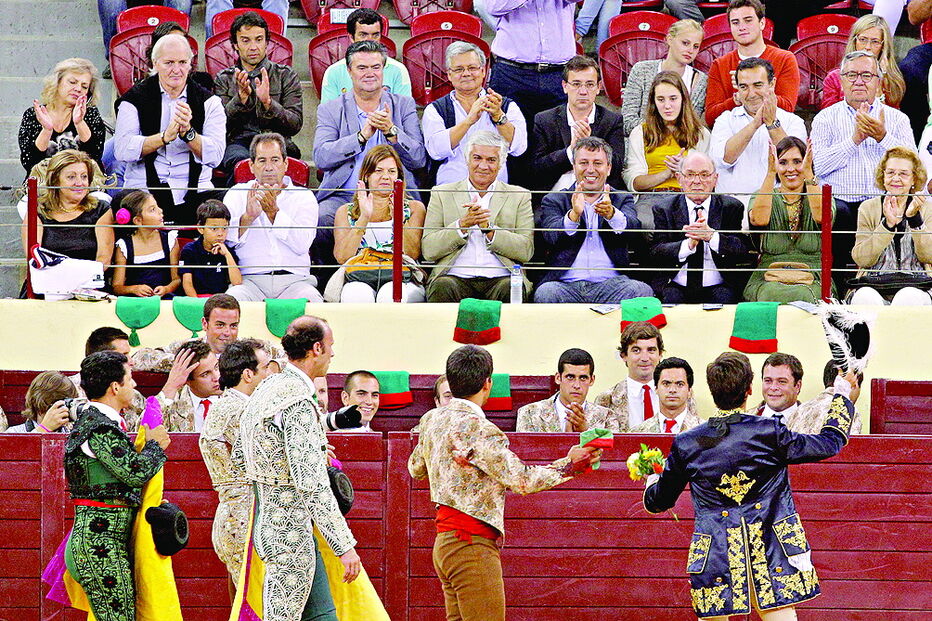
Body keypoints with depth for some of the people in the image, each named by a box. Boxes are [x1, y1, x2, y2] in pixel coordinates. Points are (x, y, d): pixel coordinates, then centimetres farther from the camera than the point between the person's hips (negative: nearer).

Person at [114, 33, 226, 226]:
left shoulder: (208, 102, 9)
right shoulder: (135, 99, 6)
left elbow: (215, 156, -3)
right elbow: (122, 150, -10)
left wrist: (187, 132, -20)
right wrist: (165, 137, -21)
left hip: (195, 190, 2)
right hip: (144, 187, -2)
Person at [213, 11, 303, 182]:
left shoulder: (286, 76, 16)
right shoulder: (224, 79, 19)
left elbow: (296, 124, 4)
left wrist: (268, 103, -12)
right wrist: (241, 98, -11)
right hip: (238, 142, 1)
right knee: (240, 160, -37)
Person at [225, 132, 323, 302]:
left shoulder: (304, 197, 14)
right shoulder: (237, 194, 17)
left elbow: (302, 245, -3)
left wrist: (273, 212, -11)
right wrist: (247, 217, -14)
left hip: (294, 280, 0)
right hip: (249, 280, 0)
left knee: (310, 298, -32)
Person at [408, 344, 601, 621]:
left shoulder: (431, 420, 9)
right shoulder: (477, 429, -17)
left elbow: (416, 469, 26)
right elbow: (522, 480, -19)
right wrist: (570, 464, -8)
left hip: (444, 543, 9)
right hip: (472, 545, -9)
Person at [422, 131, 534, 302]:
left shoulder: (519, 196, 16)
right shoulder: (442, 195, 15)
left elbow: (526, 251, 3)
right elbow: (428, 250, 4)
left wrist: (489, 229, -9)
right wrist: (463, 225, -9)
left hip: (499, 279, 1)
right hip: (455, 278, -1)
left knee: (509, 289, -33)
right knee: (442, 288, -34)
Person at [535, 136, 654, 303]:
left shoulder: (622, 200, 18)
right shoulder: (553, 201, 15)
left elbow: (633, 230, -5)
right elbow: (551, 238, -5)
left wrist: (611, 214, -27)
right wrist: (574, 215, -25)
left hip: (610, 284, 1)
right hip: (566, 285, -1)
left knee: (642, 290, -30)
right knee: (545, 293, -34)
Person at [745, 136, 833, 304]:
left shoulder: (821, 196, 13)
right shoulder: (764, 197, 14)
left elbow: (822, 217, -13)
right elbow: (758, 219, -12)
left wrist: (808, 173, -20)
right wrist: (771, 172, -18)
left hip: (813, 283, 0)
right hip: (769, 281, 0)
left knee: (801, 296, -36)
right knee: (774, 295, -36)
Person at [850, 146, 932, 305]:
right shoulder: (868, 208, 11)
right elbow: (861, 259, -3)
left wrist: (914, 218, -14)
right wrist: (887, 224, -14)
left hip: (915, 286, 0)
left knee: (907, 298, -37)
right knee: (865, 297, -35)